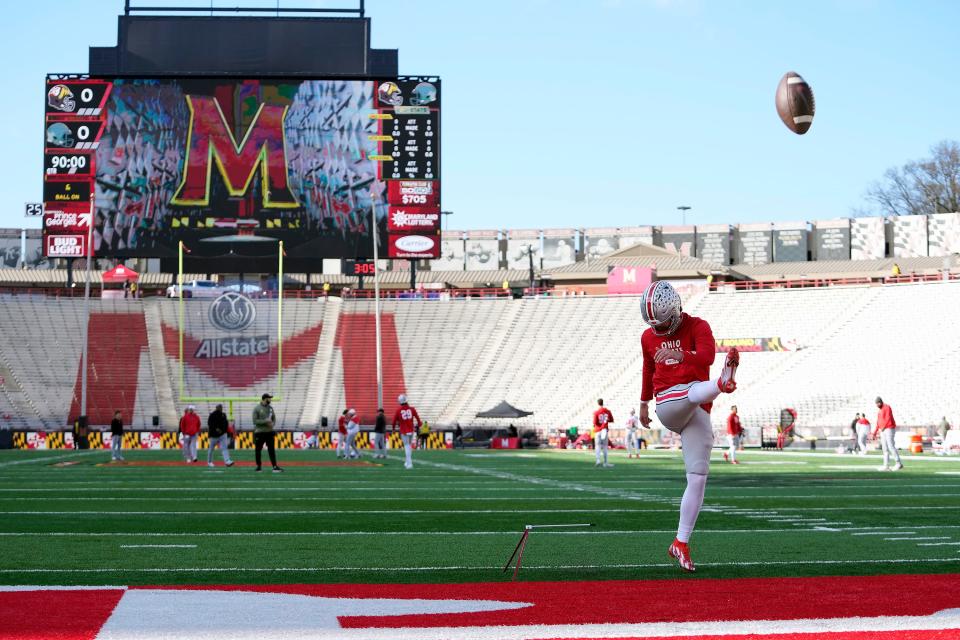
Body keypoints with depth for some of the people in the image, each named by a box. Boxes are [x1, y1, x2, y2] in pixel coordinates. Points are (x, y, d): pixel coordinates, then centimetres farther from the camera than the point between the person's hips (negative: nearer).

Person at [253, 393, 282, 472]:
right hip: (259, 432, -4)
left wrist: (272, 424, -6)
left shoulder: (270, 408, 11)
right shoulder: (257, 408, -6)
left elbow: (274, 418, 16)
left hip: (269, 432, 4)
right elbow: (255, 421, -12)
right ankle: (258, 466, 16)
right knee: (258, 449, 4)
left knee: (271, 449, -2)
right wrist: (265, 421, -19)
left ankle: (275, 466, -6)